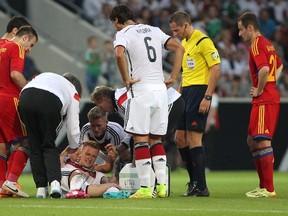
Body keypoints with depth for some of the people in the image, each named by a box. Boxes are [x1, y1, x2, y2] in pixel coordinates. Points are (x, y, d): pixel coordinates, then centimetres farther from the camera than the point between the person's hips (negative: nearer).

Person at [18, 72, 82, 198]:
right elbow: (73, 126, 28)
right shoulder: (73, 92, 31)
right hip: (50, 102, -2)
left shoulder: (45, 76, 43)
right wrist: (74, 147, 45)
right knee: (49, 146, 12)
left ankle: (41, 188, 8)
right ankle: (54, 182, -7)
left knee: (35, 148, 13)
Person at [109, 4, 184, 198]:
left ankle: (145, 188, -6)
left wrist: (126, 79, -13)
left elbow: (119, 53, -24)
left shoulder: (123, 34, -2)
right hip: (160, 88, 6)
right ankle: (162, 185, 6)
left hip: (141, 89, -6)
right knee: (156, 140, 13)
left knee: (140, 139, -3)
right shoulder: (154, 30, 17)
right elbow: (179, 48, 15)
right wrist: (173, 78, 12)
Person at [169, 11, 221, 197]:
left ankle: (201, 187, -7)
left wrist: (207, 97, -20)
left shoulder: (203, 41, -12)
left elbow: (216, 69, -16)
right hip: (187, 91, 10)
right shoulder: (184, 43, 17)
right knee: (180, 138, 10)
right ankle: (195, 181, 19)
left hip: (199, 91, -10)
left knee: (194, 139, -11)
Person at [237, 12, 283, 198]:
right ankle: (264, 186, 16)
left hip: (264, 99, -10)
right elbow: (279, 66, 33)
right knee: (253, 141, 14)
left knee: (263, 141, -11)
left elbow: (264, 69, -29)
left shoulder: (257, 45, -13)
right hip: (272, 97, 10)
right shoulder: (267, 44, 17)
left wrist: (259, 90, -15)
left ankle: (269, 189, -13)